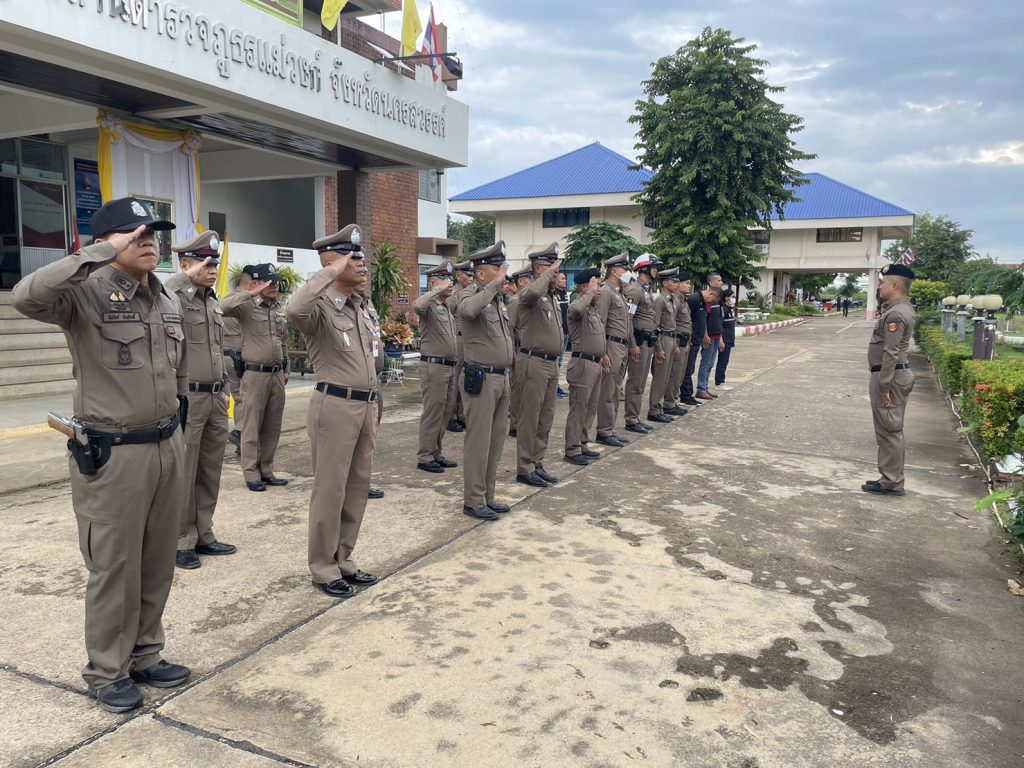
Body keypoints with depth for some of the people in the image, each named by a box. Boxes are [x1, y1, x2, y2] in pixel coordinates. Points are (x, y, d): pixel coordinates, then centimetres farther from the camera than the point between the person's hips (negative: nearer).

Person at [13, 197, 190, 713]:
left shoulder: (168, 302, 8)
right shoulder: (86, 295, -13)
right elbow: (27, 296, -35)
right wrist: (103, 254, -30)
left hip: (167, 447, 7)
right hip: (112, 455, -7)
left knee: (158, 563, 16)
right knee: (114, 568, 7)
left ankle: (145, 656, 34)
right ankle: (107, 673, 26)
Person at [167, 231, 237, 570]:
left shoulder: (213, 301, 14)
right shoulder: (174, 297, -9)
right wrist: (189, 276, -28)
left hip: (215, 398, 8)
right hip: (186, 399, -7)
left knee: (210, 472, 13)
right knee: (183, 474, 1)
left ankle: (203, 535, 24)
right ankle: (181, 541, 13)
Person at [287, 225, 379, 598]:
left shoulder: (361, 310, 15)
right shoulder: (321, 308, -11)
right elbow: (294, 310, -37)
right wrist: (331, 271, -26)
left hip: (365, 406, 8)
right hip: (335, 406, -8)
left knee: (358, 488, 14)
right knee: (330, 491, 1)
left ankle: (343, 561, 27)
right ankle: (324, 570, 14)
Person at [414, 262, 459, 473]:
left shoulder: (449, 307, 17)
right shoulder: (430, 305, -9)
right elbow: (417, 306, -35)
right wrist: (439, 290, -27)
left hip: (450, 366, 9)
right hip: (434, 366, -9)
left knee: (444, 413, 13)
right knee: (432, 413, -4)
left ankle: (436, 453, 23)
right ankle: (424, 457, 4)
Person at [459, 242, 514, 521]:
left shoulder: (499, 299, 14)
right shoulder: (470, 294, -10)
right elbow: (467, 310, -35)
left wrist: (510, 358, 18)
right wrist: (495, 284, -27)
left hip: (502, 377, 8)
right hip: (481, 379, -8)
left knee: (496, 441, 13)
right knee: (479, 442, -2)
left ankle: (488, 496, 24)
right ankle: (473, 501, 8)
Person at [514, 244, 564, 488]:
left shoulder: (552, 297, 16)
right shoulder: (530, 293, -11)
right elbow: (532, 292, -38)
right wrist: (549, 273, -22)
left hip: (551, 363, 9)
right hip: (534, 362, -9)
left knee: (545, 419, 14)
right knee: (529, 419, -2)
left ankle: (537, 464, 24)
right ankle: (525, 469, 7)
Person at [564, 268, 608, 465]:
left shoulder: (594, 308, 15)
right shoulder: (577, 306, -14)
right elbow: (577, 310, -41)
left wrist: (603, 355, 23)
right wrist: (591, 292, -27)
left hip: (596, 364, 9)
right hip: (582, 364, -9)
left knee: (590, 409, 15)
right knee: (578, 409, -2)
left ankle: (582, 445, 26)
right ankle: (572, 450, 6)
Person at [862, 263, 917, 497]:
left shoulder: (895, 314, -20)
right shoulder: (903, 307, 12)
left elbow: (891, 353, -24)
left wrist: (883, 386, -24)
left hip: (890, 376, -11)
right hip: (898, 373, 11)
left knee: (889, 431, -5)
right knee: (892, 430, 15)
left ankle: (891, 483, 1)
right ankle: (892, 478, 23)